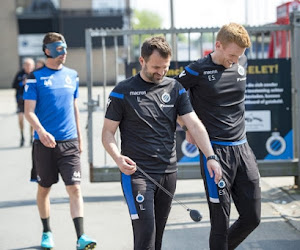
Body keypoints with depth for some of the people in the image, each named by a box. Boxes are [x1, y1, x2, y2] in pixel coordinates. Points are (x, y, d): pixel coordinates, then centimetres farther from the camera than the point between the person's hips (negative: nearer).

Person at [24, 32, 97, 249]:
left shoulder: (72, 75, 9)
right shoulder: (35, 77, -3)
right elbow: (29, 111, -8)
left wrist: (79, 137, 17)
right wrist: (41, 131, -26)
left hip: (69, 142, 2)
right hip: (45, 143, -2)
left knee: (75, 188, -9)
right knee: (44, 189, 11)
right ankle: (47, 232, 28)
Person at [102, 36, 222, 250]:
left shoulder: (175, 88, 7)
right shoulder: (123, 92, -2)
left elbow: (194, 124, 0)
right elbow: (108, 132, -1)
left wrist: (210, 156, -14)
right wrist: (118, 158, -21)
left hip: (168, 173, 4)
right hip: (137, 173, -4)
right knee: (145, 233, -14)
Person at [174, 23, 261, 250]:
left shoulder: (242, 62, 7)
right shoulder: (198, 71, -10)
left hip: (243, 149, 6)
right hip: (215, 152, -6)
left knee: (252, 217, 8)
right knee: (221, 222, -4)